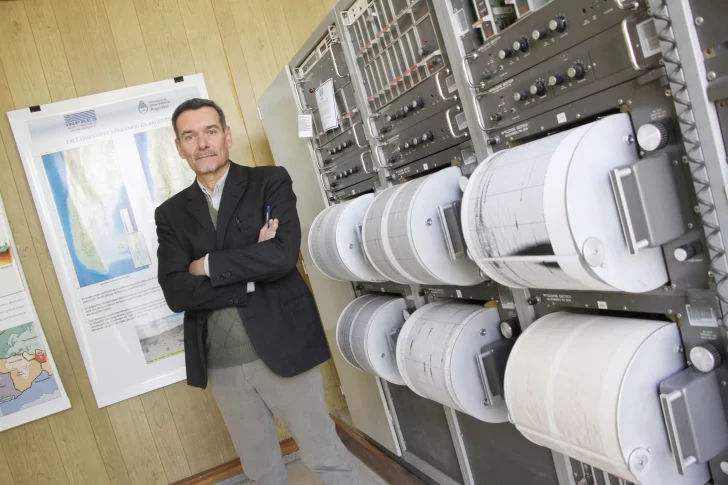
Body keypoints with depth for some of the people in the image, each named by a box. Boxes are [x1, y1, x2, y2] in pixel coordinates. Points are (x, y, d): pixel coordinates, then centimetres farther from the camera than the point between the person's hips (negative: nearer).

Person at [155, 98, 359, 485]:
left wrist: (207, 265, -11)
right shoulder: (171, 214, 5)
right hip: (222, 365, 4)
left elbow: (283, 255, -19)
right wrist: (250, 273, -15)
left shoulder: (270, 182, -3)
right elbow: (176, 293, -7)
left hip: (282, 349, -3)